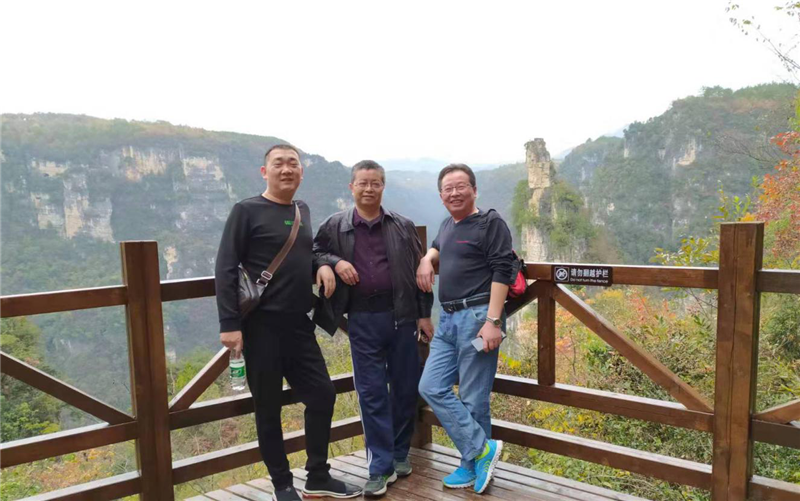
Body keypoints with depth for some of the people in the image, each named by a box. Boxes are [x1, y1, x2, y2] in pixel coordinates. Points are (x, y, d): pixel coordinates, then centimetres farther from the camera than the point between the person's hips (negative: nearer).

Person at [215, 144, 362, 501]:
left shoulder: (302, 211, 12)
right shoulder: (247, 211, -7)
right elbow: (225, 269, -11)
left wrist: (322, 265, 1)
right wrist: (229, 323, -18)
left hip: (299, 324, 6)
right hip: (262, 325, -6)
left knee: (322, 393, 7)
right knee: (268, 407, 5)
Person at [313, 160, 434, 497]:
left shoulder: (403, 226, 5)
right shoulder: (335, 226, 3)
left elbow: (419, 271, 8)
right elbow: (313, 253, 14)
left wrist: (424, 314, 4)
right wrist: (334, 262, -6)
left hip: (401, 315, 1)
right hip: (362, 319, -1)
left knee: (405, 387, 9)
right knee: (371, 392, 1)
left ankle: (400, 454, 28)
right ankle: (381, 467, 10)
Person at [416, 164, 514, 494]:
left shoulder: (490, 222, -6)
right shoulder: (447, 225, 17)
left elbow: (502, 272, -14)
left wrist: (493, 321, -22)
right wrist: (427, 259, 15)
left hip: (477, 317, -8)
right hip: (447, 319, 8)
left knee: (472, 398, -2)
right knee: (432, 388, 3)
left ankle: (473, 465, 13)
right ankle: (482, 450, 10)